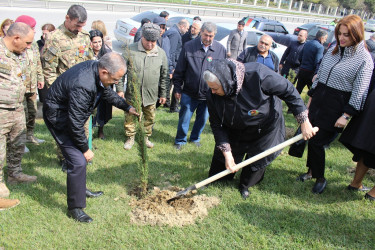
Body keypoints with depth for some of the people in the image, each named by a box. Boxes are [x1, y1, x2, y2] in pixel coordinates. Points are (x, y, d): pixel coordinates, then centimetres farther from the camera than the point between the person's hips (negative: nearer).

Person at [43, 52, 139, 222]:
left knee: (80, 157, 20)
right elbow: (75, 123, -30)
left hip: (73, 114, 10)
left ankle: (80, 188, 42)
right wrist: (85, 149, -19)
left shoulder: (97, 68, -10)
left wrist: (127, 107, 10)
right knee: (78, 161, -12)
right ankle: (75, 208, 4)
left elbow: (108, 92, 12)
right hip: (59, 117, -9)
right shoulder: (82, 86, -37)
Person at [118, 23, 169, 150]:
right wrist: (120, 89, -4)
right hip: (132, 93, -1)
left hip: (151, 95, 2)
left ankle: (146, 137, 37)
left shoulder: (161, 53, -1)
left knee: (149, 118, 15)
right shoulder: (130, 50, -8)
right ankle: (130, 138, 33)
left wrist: (163, 94, 11)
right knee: (130, 118, 11)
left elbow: (164, 76, 8)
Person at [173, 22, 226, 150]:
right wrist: (177, 89, 0)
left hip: (209, 93, 2)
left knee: (202, 118, 16)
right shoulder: (189, 47, -5)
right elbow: (179, 70, -1)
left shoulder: (221, 49, -1)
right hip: (189, 92, -2)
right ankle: (180, 140, 26)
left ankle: (195, 138, 38)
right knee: (184, 118, 5)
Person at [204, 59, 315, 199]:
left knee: (257, 161, 7)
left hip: (265, 127, -2)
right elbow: (217, 125, -17)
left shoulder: (256, 74, -39)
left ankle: (245, 186, 36)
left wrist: (304, 121, -21)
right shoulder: (213, 96, -27)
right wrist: (227, 153, -24)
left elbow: (288, 90, -26)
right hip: (235, 130, 2)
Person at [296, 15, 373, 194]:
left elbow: (359, 92, -12)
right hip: (318, 101, 6)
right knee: (311, 138, 10)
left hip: (336, 108, -6)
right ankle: (311, 171, 33)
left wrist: (346, 115, -15)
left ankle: (320, 178, 18)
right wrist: (311, 97, 17)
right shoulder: (333, 50, 8)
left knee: (317, 142, -4)